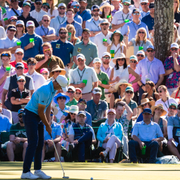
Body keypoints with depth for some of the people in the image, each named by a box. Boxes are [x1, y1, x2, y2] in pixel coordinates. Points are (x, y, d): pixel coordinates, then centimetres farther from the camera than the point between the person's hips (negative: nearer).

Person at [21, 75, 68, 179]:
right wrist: (47, 126, -9)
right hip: (30, 115, -10)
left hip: (38, 116, 10)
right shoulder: (45, 91, -26)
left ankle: (38, 170, 9)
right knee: (33, 143, -13)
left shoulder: (53, 90, 4)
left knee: (40, 143, 6)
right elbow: (41, 111, -20)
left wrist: (48, 122, 5)